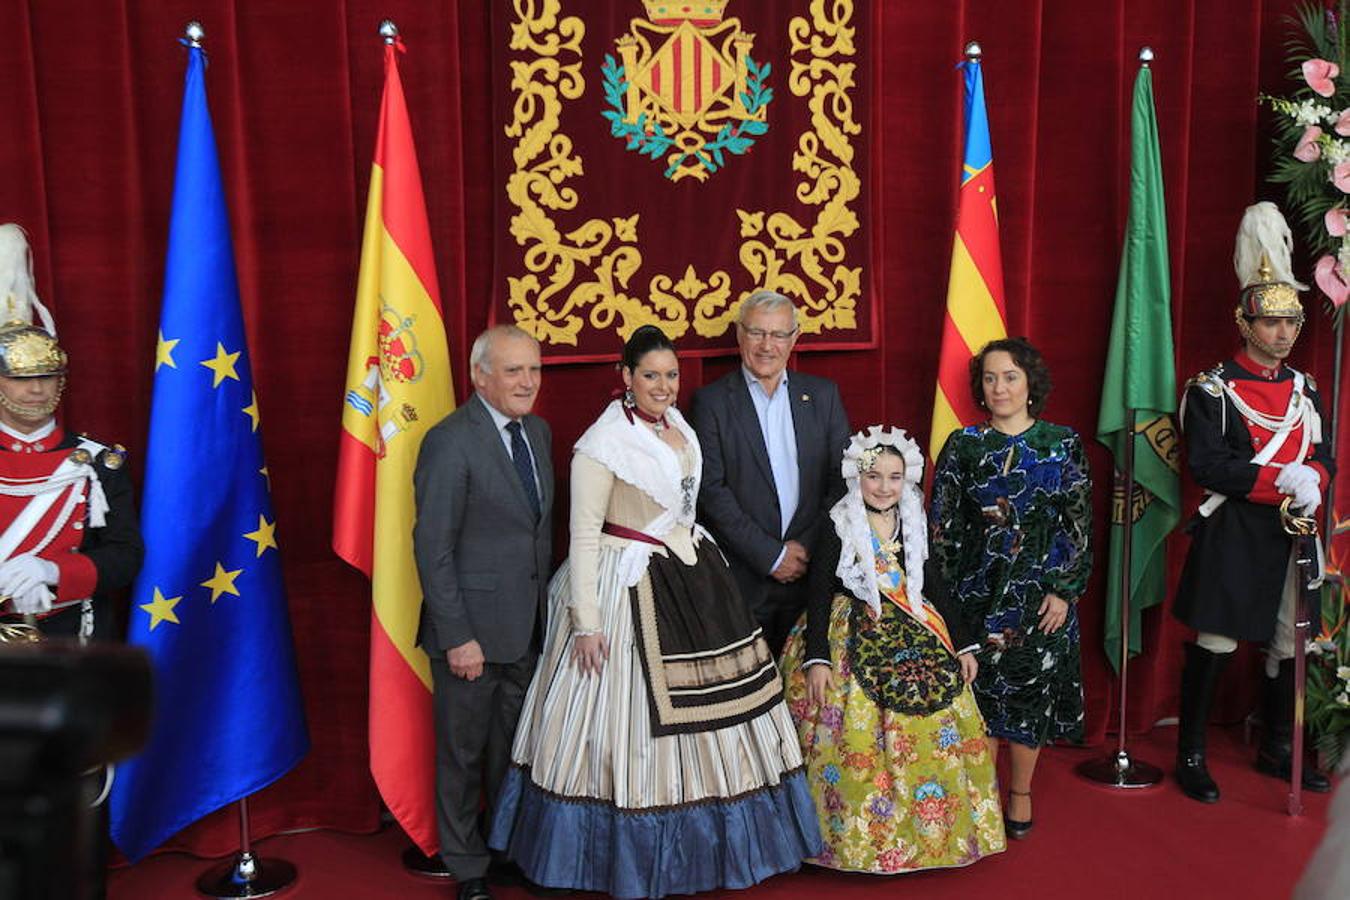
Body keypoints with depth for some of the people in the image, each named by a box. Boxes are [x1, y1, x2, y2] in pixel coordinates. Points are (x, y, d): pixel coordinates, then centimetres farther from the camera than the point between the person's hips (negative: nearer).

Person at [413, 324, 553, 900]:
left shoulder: (538, 431, 7)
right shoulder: (450, 442, -16)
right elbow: (432, 547, -16)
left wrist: (545, 605, 8)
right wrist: (457, 637, -18)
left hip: (526, 625, 7)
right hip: (472, 627, -6)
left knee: (515, 747, 19)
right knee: (463, 751, 11)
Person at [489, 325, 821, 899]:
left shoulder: (679, 425, 9)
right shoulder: (603, 442, -13)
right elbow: (583, 534, -15)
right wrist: (585, 622, -19)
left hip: (694, 582, 8)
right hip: (630, 593, -7)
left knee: (698, 716, 13)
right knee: (633, 718, 0)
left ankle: (702, 845, 30)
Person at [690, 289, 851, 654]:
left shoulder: (823, 394, 9)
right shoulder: (712, 401, -1)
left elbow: (842, 477, 7)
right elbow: (711, 489, -7)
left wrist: (809, 548, -5)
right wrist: (771, 555, -11)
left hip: (811, 572, 3)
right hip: (743, 577, -2)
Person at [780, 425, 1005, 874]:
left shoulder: (912, 525, 8)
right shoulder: (838, 526, -5)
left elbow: (934, 584, 12)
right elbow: (818, 592, -7)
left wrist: (963, 644, 8)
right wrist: (817, 658, -14)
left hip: (917, 638, 4)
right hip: (854, 643, -4)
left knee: (936, 732, -1)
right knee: (858, 740, -10)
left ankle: (934, 827, 17)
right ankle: (863, 835, 8)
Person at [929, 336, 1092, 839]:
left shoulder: (1062, 444, 1)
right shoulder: (964, 445, 1)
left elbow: (1080, 525, 0)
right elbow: (942, 525, 1)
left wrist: (1065, 591, -7)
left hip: (1042, 591, 0)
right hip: (979, 590, 0)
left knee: (1033, 691, 8)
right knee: (981, 689, 5)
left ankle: (1020, 794, 25)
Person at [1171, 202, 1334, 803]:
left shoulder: (1304, 389, 12)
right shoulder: (1212, 389, -7)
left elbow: (1323, 457, 11)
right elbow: (1207, 465, -16)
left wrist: (1312, 479, -13)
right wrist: (1283, 480, -20)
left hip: (1292, 533, 6)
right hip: (1233, 535, -6)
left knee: (1288, 644, 14)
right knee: (1215, 642, -2)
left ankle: (1276, 750, 31)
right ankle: (1191, 757, 10)